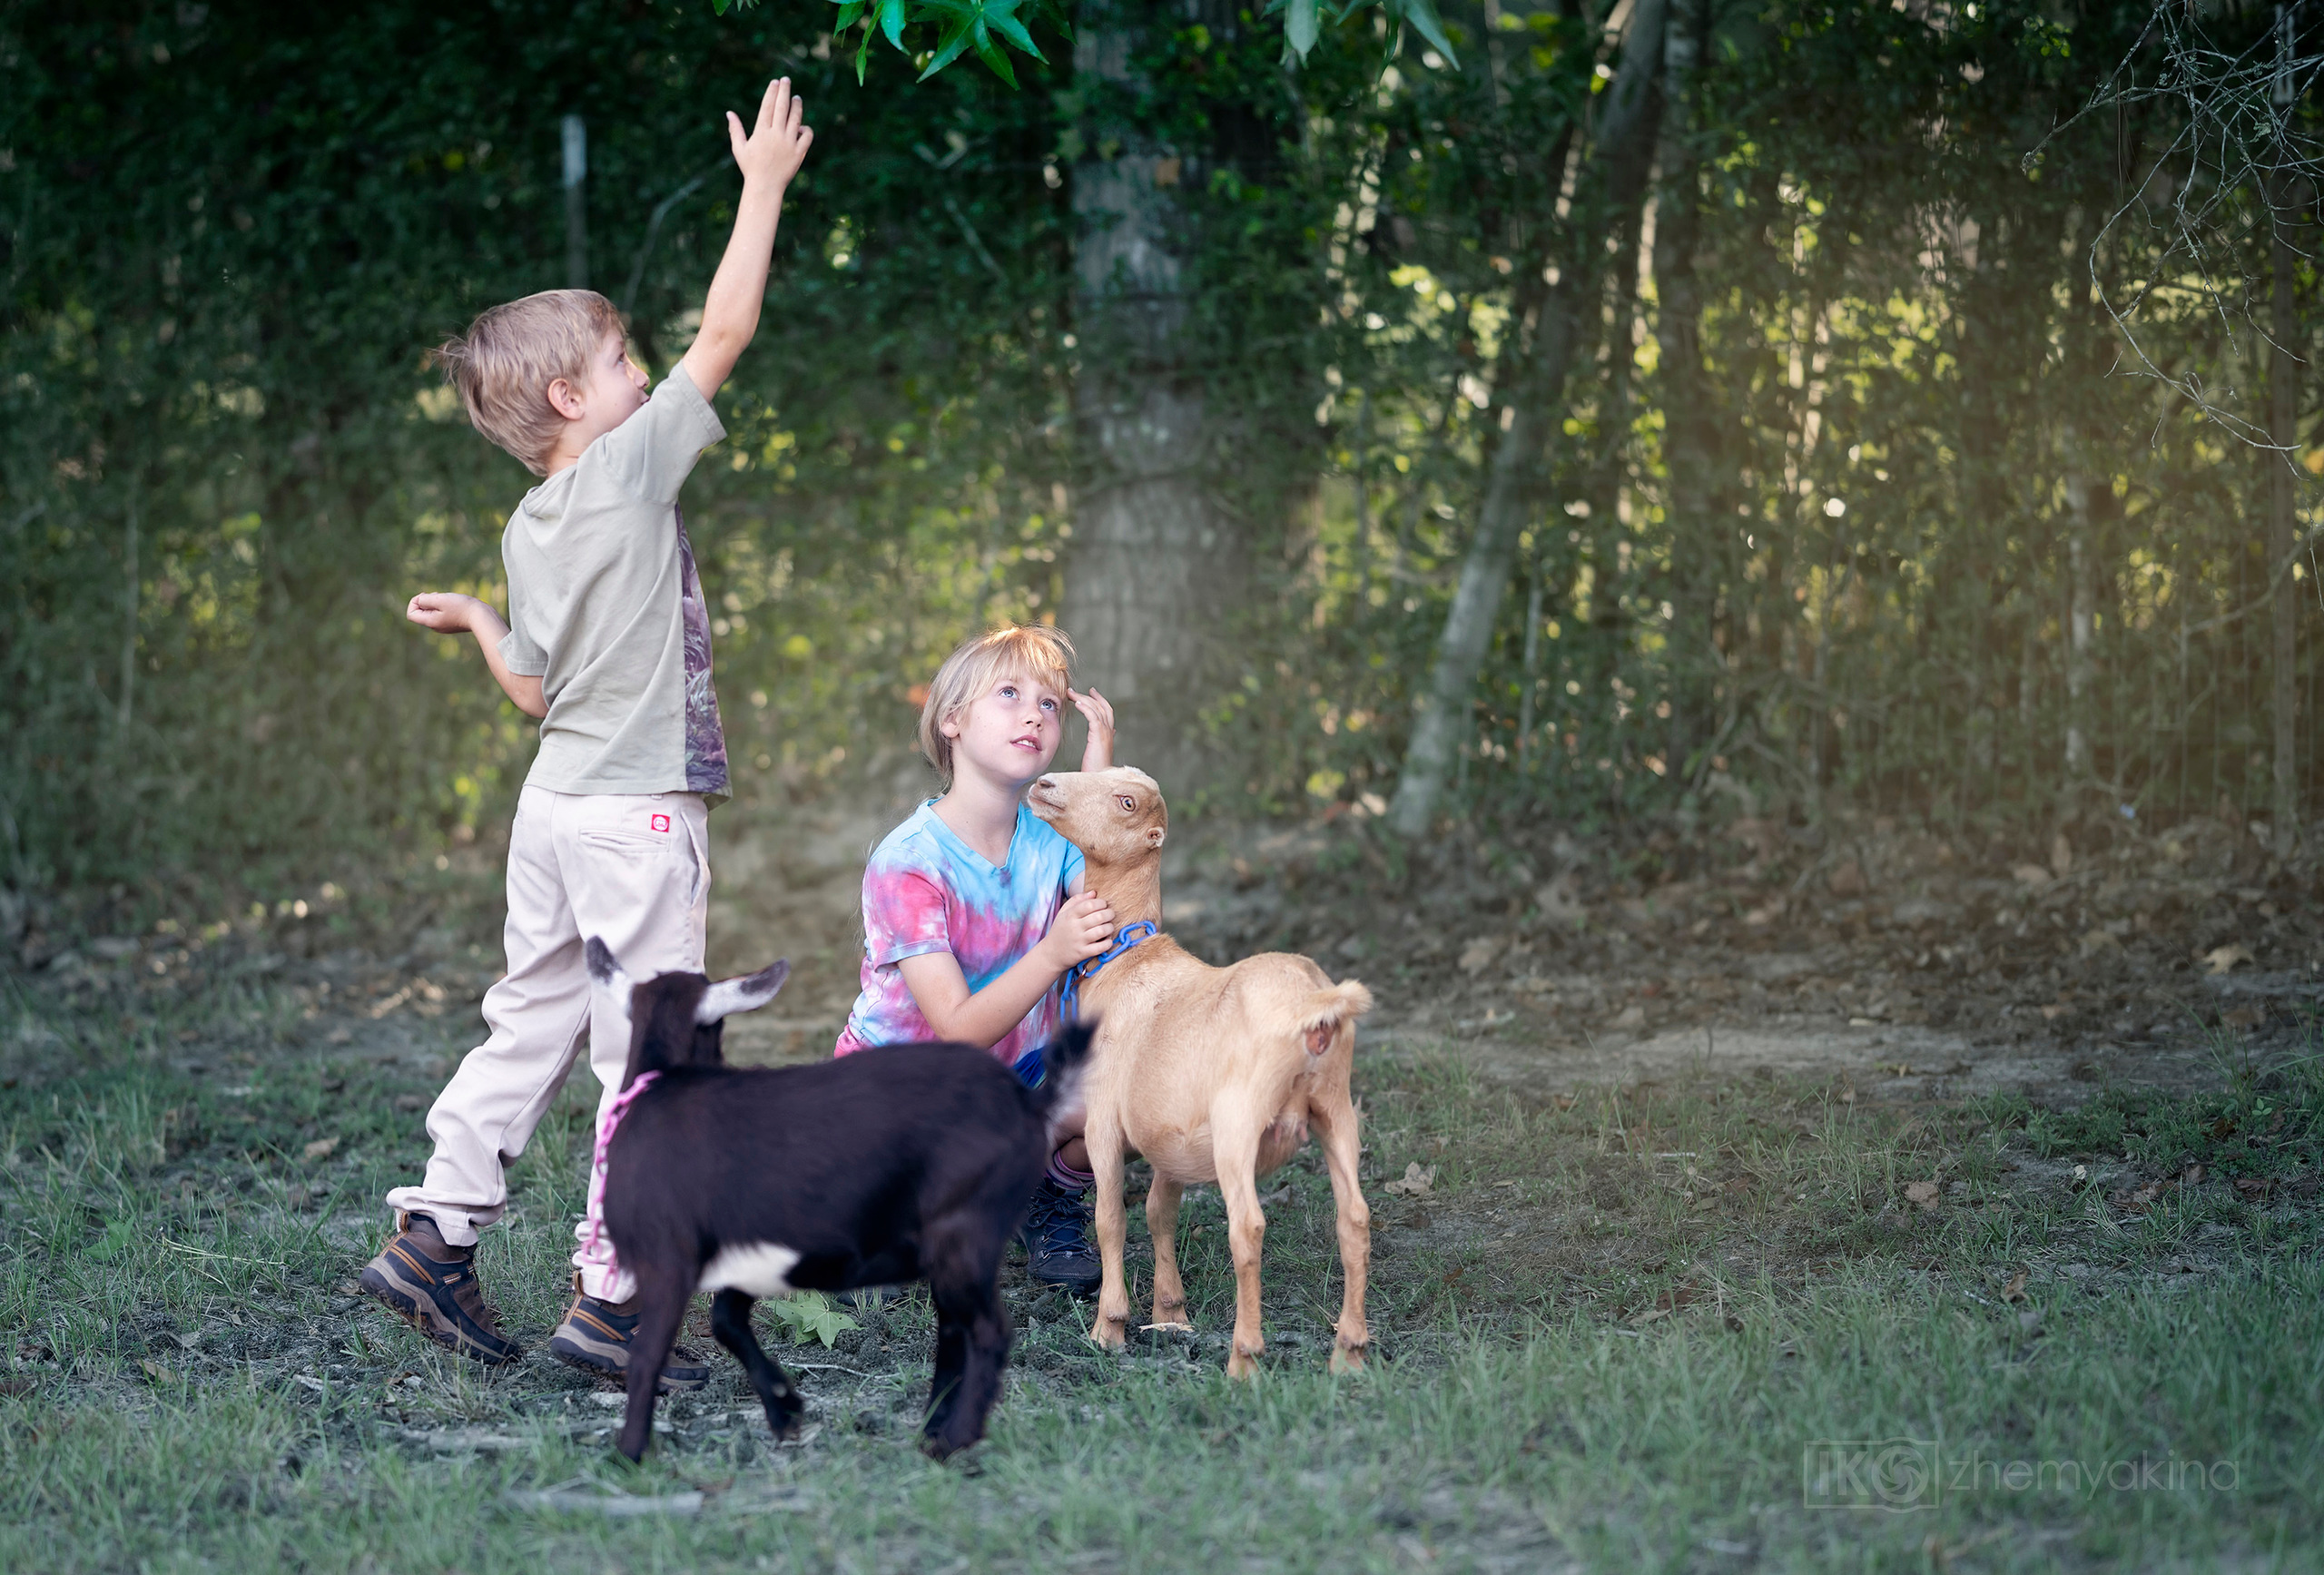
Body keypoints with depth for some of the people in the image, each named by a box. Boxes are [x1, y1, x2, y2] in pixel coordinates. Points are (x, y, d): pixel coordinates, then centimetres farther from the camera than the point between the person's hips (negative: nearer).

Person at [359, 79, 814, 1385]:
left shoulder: (530, 531, 10)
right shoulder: (633, 466, -11)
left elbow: (536, 690, 14)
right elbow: (726, 330, -10)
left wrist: (478, 623, 30)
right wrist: (765, 184, -1)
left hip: (558, 803, 8)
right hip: (639, 813, -8)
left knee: (531, 1026, 16)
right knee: (646, 1057, -3)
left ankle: (436, 1233, 17)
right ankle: (612, 1299, -1)